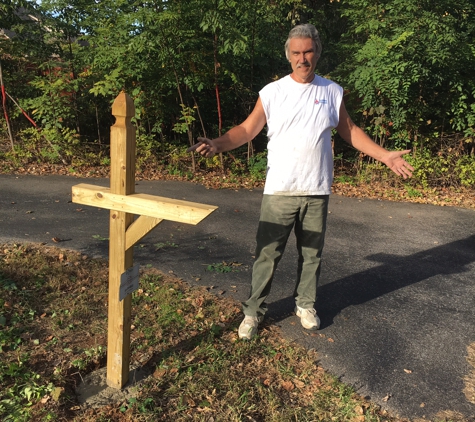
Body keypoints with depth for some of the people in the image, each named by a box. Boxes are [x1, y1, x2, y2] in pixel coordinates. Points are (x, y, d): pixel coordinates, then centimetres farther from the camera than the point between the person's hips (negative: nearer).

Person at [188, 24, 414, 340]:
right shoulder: (272, 92, -1)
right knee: (267, 254, 2)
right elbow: (248, 129, -6)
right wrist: (218, 144, -24)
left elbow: (350, 131, 13)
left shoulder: (332, 92, 6)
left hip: (317, 192, 2)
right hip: (279, 191, -2)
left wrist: (384, 155, 4)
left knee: (312, 253, 13)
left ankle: (306, 305, 33)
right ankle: (253, 311, 17)